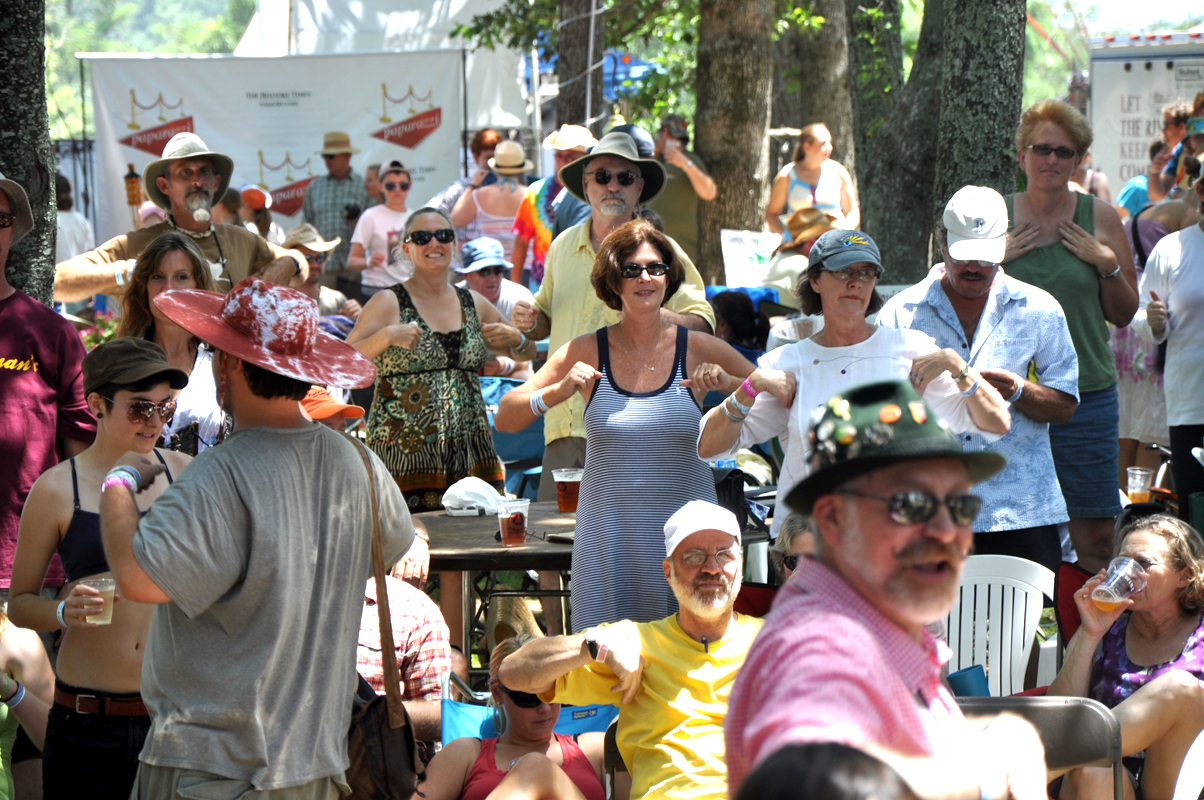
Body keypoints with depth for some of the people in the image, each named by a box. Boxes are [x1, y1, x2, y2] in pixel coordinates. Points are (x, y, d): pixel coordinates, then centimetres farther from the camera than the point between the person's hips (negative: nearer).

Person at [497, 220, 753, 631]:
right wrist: (559, 392, -11)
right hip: (608, 533, 0)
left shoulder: (699, 350, 3)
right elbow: (504, 419, 6)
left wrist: (730, 384, -10)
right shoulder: (588, 353, 4)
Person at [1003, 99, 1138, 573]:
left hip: (1086, 391, 0)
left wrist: (1107, 264, -6)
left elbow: (1123, 314, 10)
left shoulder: (1100, 220, 5)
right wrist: (996, 259, -6)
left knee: (1096, 535, -2)